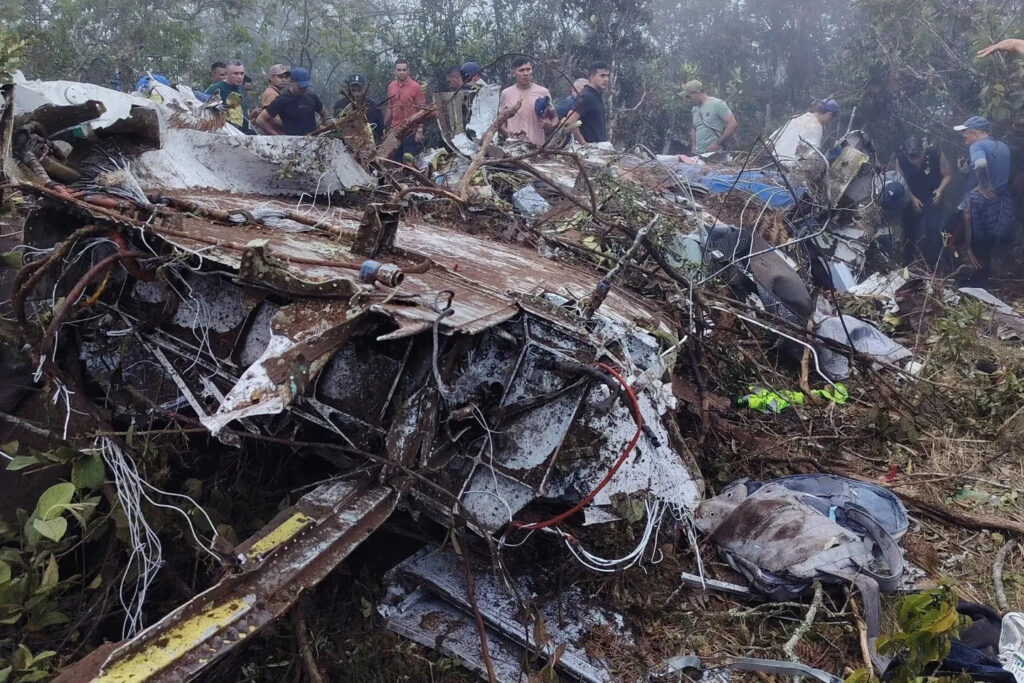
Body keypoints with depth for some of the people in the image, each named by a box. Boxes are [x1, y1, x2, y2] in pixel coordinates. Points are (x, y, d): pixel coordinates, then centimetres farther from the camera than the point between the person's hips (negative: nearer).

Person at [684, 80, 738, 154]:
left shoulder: (717, 104, -6)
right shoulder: (695, 109, 17)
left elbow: (732, 124, -11)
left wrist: (718, 144, -14)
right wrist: (693, 146, 14)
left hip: (714, 153, -6)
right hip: (698, 154, 7)